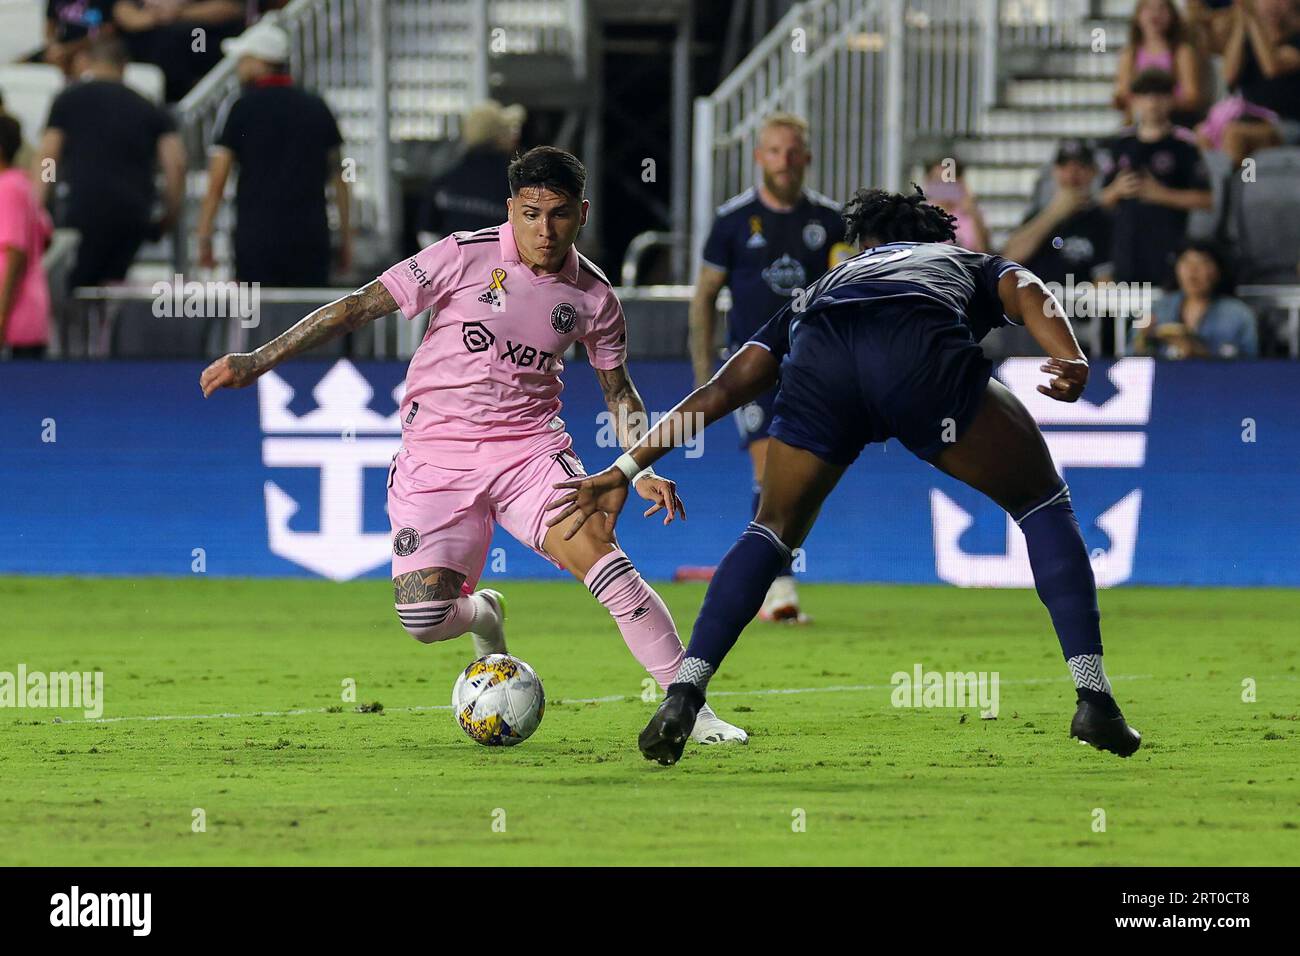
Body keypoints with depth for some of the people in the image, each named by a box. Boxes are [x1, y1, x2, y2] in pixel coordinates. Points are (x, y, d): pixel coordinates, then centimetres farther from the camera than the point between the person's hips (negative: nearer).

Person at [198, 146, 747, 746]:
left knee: (594, 550, -26)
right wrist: (260, 360, -8)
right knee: (423, 620, -15)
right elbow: (362, 306, -5)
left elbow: (618, 390, 16)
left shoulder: (593, 296, 2)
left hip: (530, 448, 1)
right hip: (436, 459, -1)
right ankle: (482, 617, 25)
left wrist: (644, 468, -1)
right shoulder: (465, 257, -8)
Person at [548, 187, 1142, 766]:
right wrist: (1072, 362, -3)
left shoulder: (822, 286, 45)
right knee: (1042, 503, 19)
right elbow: (1026, 291, 16)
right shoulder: (975, 265, 41)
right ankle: (1093, 700, 8)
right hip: (923, 354, -2)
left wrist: (626, 469, 41)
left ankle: (683, 694, 11)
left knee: (773, 530, 26)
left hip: (820, 357, 2)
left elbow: (724, 389, 39)